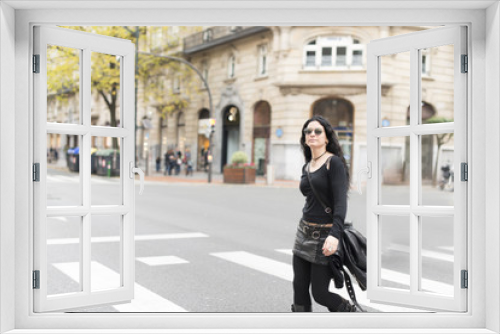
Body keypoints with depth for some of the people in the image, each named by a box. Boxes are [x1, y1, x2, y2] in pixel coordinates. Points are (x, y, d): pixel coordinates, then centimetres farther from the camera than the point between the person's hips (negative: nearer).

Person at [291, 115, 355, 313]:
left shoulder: (334, 162, -10)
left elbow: (341, 202, -20)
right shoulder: (307, 167, 12)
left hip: (325, 235, -7)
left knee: (320, 293, -1)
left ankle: (351, 312, 26)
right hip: (304, 233, 7)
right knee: (299, 289, 6)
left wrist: (334, 235, -32)